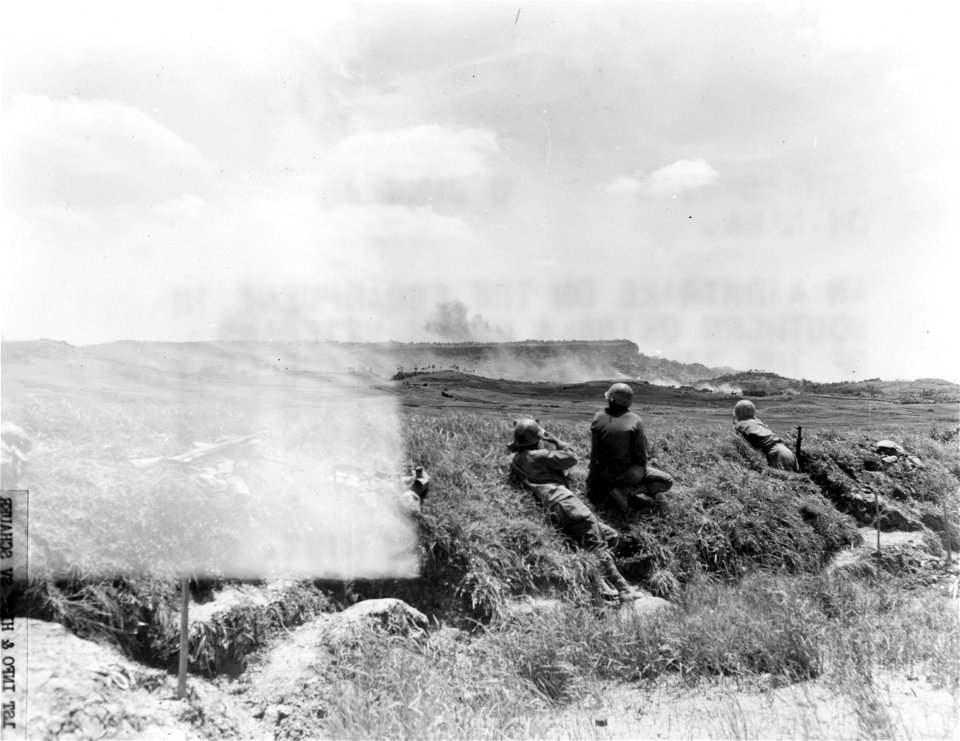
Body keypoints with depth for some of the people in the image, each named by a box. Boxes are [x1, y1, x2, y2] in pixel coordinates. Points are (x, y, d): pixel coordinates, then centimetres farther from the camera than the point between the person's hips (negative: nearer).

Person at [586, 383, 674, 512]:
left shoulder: (598, 418, -3)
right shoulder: (634, 420, -11)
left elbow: (594, 453, 1)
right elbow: (641, 455, -8)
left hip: (604, 473, 6)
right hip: (627, 473, -6)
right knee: (667, 482, 9)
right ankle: (626, 490, -7)